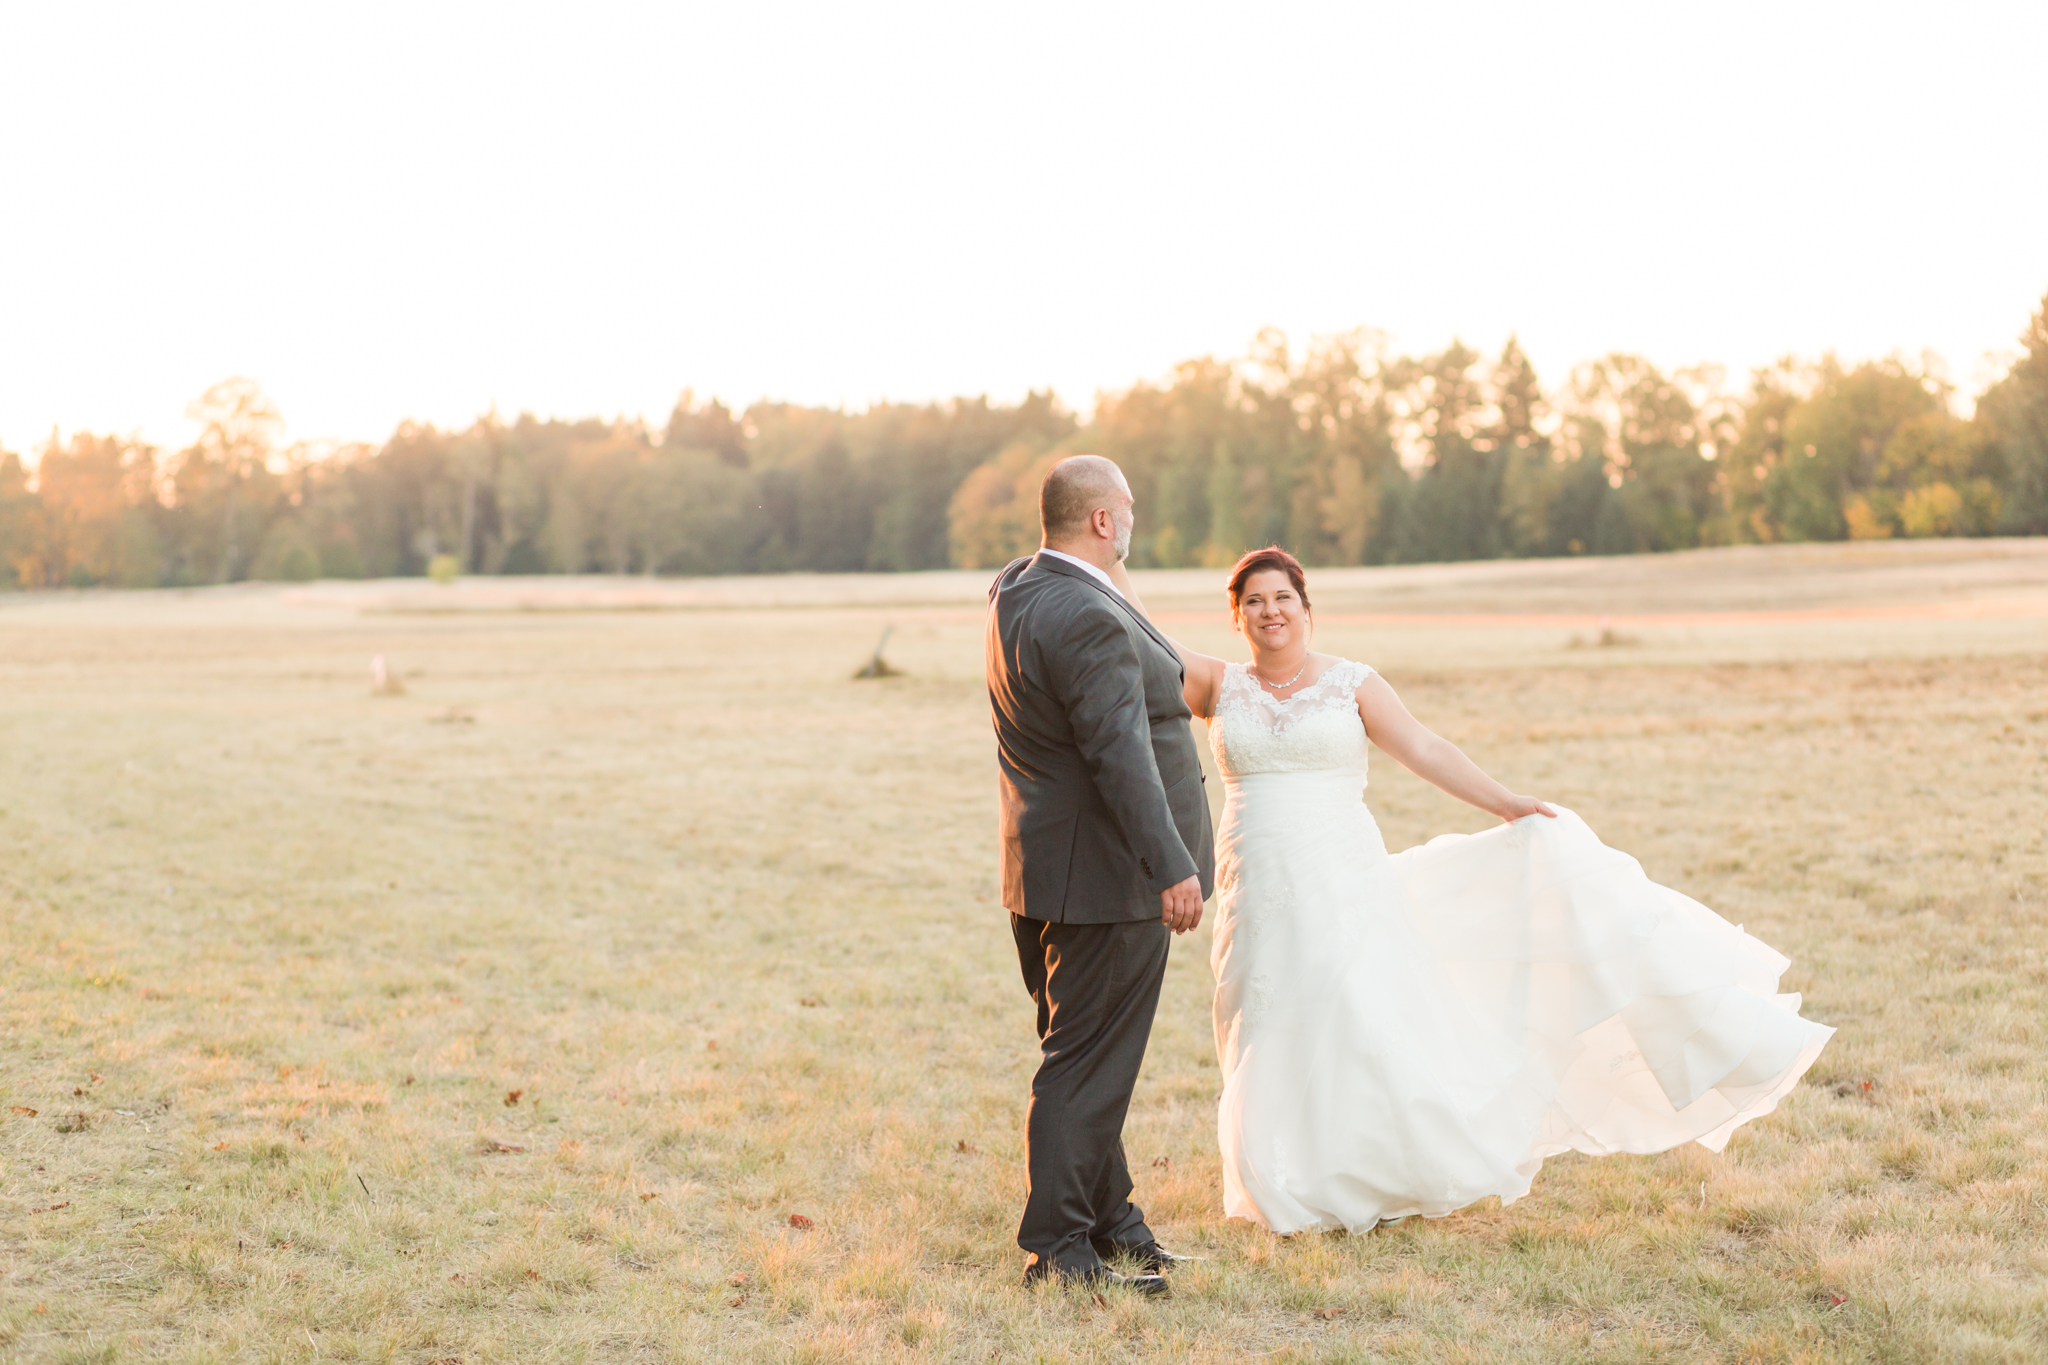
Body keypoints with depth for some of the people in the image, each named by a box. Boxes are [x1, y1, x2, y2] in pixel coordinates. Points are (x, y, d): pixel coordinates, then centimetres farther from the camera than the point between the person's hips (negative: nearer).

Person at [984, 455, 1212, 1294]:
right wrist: (1171, 868, -29)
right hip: (1108, 878, -10)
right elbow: (1121, 756, -28)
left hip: (1051, 873, 10)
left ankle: (1107, 1216, 31)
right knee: (1086, 1064, -4)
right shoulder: (1089, 621, -22)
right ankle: (1055, 1248, 1)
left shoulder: (1015, 590, 8)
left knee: (1086, 1057, 19)